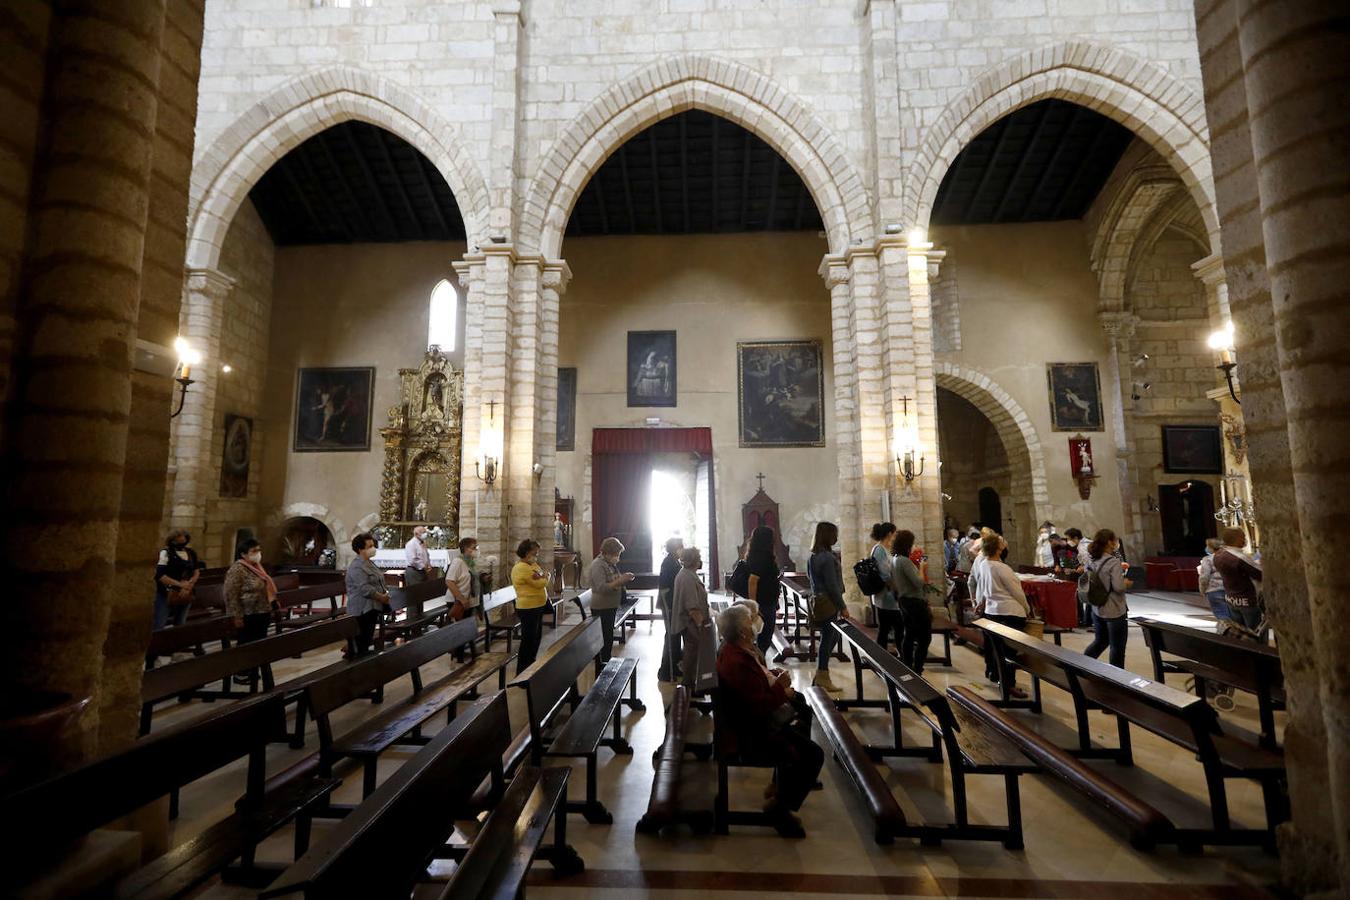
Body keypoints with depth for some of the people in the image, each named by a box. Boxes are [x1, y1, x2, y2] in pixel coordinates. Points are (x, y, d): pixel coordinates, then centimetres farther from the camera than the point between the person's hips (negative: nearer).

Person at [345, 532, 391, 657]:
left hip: (372, 607, 10)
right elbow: (365, 589, -26)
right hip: (362, 610, -10)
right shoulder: (357, 567, -19)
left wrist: (386, 592, 5)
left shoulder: (369, 563, 14)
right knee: (360, 642, -2)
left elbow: (378, 583, 22)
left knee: (367, 638, 18)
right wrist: (383, 597, -18)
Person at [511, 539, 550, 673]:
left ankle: (530, 665, 32)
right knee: (528, 639, -2)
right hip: (528, 608, -10)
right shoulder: (522, 568, -19)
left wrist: (541, 577, -11)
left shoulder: (532, 565, 12)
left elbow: (545, 579, 9)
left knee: (536, 637, 18)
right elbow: (541, 583, -19)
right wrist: (543, 578, 0)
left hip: (537, 606, 10)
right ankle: (522, 671, 9)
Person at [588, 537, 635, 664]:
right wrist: (620, 581, -27)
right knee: (604, 639, -5)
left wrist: (624, 577, 2)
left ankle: (606, 663, 25)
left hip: (610, 606, 9)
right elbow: (601, 587, -26)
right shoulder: (598, 564, -17)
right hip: (602, 608, -9)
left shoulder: (610, 563, 10)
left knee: (609, 638, 16)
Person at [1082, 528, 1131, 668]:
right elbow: (1118, 587, -23)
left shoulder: (1090, 560, 2)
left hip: (1097, 609, 7)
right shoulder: (1113, 562, -19)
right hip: (1115, 611, -7)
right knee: (1117, 647, 7)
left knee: (1100, 641, 22)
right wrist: (1127, 583, -1)